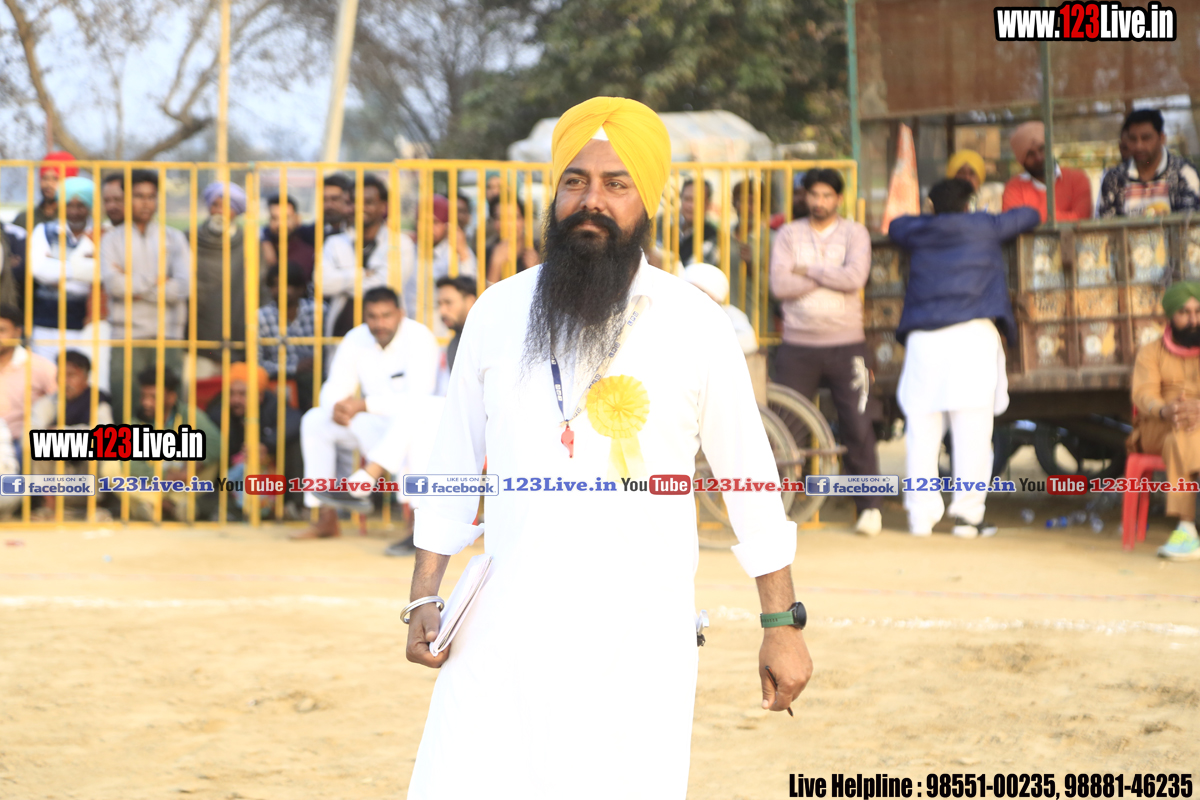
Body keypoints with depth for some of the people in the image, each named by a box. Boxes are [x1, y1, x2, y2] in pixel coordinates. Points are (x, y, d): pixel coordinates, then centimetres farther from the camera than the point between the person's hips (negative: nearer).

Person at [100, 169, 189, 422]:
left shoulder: (174, 238, 10)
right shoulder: (112, 239, 8)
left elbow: (183, 287, -4)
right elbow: (112, 283, -9)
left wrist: (132, 283, -4)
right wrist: (157, 282, -5)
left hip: (167, 337, 1)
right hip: (126, 337, -1)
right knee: (124, 413, -4)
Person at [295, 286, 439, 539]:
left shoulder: (418, 337, -20)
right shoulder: (356, 340, -1)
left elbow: (418, 398, -28)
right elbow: (335, 388, -1)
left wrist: (363, 405, -31)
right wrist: (336, 406, -27)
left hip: (414, 421, -7)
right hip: (374, 424, 7)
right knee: (314, 420, -9)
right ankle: (326, 518, -9)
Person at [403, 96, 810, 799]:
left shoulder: (694, 324, 1)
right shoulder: (498, 313, 6)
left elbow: (751, 476, 5)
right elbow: (454, 462, 14)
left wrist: (782, 624, 4)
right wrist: (425, 596, 7)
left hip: (640, 636, -1)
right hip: (507, 631, 2)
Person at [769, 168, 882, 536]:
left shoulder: (854, 233, 5)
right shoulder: (788, 235, 7)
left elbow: (855, 277, -14)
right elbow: (779, 284, -9)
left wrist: (808, 271, -8)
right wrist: (831, 278, -9)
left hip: (845, 344, -1)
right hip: (798, 346, 1)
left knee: (857, 426, -3)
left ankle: (869, 507, 5)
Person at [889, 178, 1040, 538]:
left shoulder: (919, 231, 18)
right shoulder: (984, 227, 13)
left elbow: (895, 225, 40)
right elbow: (1030, 215, 28)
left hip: (923, 337, 2)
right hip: (973, 333, -2)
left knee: (922, 430, 4)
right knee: (972, 432, -3)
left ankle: (921, 514, 1)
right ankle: (967, 513, -8)